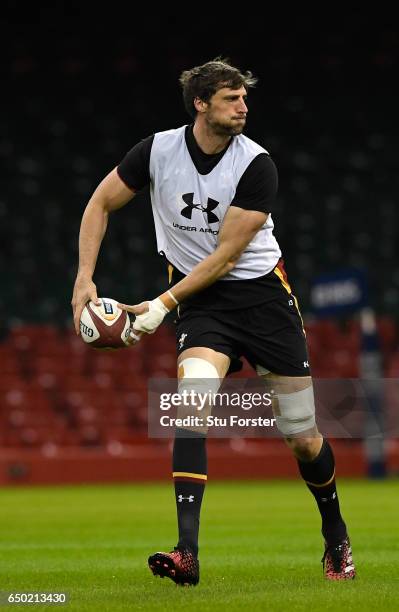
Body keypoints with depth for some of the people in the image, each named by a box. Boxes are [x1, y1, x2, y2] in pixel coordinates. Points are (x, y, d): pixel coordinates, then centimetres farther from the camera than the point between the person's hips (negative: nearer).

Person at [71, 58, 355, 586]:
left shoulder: (256, 165, -15)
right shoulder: (158, 150, -8)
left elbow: (225, 255, -17)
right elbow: (101, 204, 4)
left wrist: (162, 304, -22)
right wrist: (85, 279, -6)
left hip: (263, 295, -1)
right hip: (201, 301, 1)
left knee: (304, 438, 3)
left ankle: (336, 539, 32)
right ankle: (187, 555, -31)